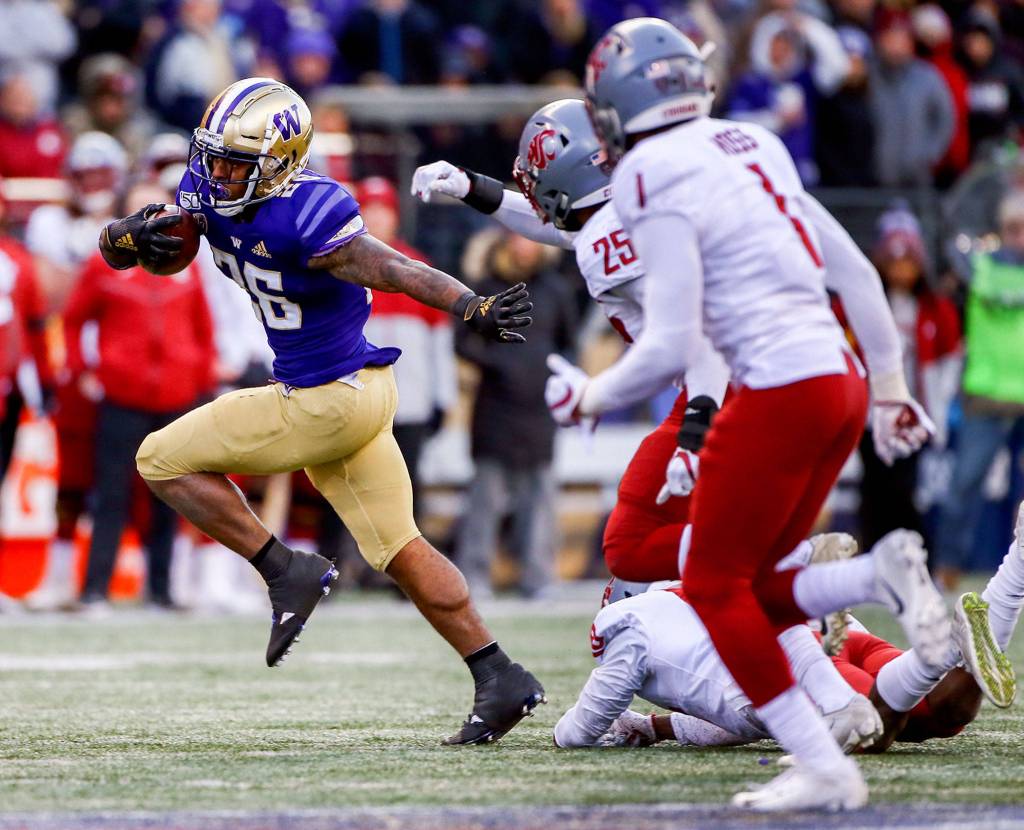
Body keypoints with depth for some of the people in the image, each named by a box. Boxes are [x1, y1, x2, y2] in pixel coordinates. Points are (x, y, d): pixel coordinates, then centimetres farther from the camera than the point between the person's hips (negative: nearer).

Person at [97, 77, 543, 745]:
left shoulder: (308, 214, -26)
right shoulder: (209, 191, -1)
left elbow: (397, 271, -31)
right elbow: (115, 246, 5)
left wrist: (474, 308, -45)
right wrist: (131, 236, -19)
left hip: (329, 400, -9)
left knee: (163, 461, -2)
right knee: (400, 551, 12)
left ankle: (287, 572, 1)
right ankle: (502, 682, 12)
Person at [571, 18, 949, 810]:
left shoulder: (657, 184, -10)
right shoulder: (752, 149, 15)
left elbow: (670, 346, -13)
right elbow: (857, 274, 19)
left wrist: (591, 397, 4)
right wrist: (890, 386, 26)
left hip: (781, 392, -8)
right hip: (842, 381, 8)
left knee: (716, 586, 3)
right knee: (750, 589, 15)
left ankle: (823, 768, -2)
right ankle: (881, 577, -8)